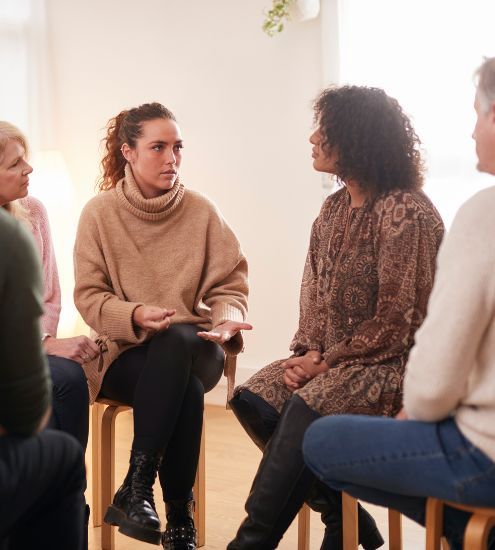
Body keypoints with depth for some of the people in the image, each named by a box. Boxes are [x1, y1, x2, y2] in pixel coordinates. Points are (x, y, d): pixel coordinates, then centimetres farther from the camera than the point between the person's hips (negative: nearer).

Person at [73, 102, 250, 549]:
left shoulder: (201, 211, 1)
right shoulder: (100, 213, -2)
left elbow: (229, 285, 3)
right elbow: (89, 296, -3)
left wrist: (228, 319, -20)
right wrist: (135, 315, -23)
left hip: (194, 348, 1)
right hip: (125, 350, -1)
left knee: (176, 339, -36)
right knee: (185, 389, -34)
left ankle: (137, 488, -29)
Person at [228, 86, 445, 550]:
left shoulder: (406, 212, -14)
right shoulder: (335, 208, 11)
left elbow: (395, 323, -16)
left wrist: (327, 361, -14)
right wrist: (308, 352, -4)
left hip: (389, 361, -8)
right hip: (330, 357, 8)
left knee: (306, 408, -31)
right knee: (252, 399, -11)